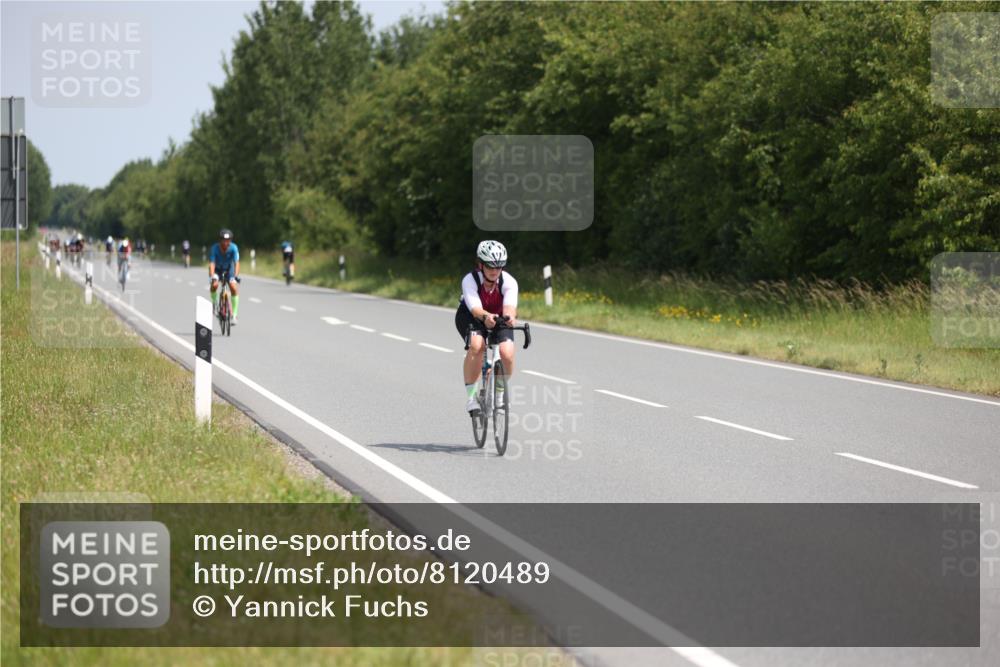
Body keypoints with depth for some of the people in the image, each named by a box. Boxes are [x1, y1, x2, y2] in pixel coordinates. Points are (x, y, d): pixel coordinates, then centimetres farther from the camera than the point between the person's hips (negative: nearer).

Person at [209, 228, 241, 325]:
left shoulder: (233, 248, -26)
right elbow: (212, 263, -34)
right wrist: (212, 276, -49)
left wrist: (236, 276, -48)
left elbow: (236, 263, -32)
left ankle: (235, 314, -14)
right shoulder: (215, 248, -28)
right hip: (217, 269, 0)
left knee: (234, 287, -22)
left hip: (229, 269, 0)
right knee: (214, 285, -29)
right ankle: (214, 303, 1)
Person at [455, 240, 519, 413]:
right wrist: (486, 316, -66)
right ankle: (471, 396, -21)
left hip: (499, 318, 2)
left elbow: (509, 306, -41)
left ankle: (501, 391, 6)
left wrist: (510, 317, -65)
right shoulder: (470, 280, -29)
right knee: (477, 345, -34)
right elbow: (475, 308, -43)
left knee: (507, 353, -24)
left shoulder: (509, 282, -26)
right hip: (470, 317, -2)